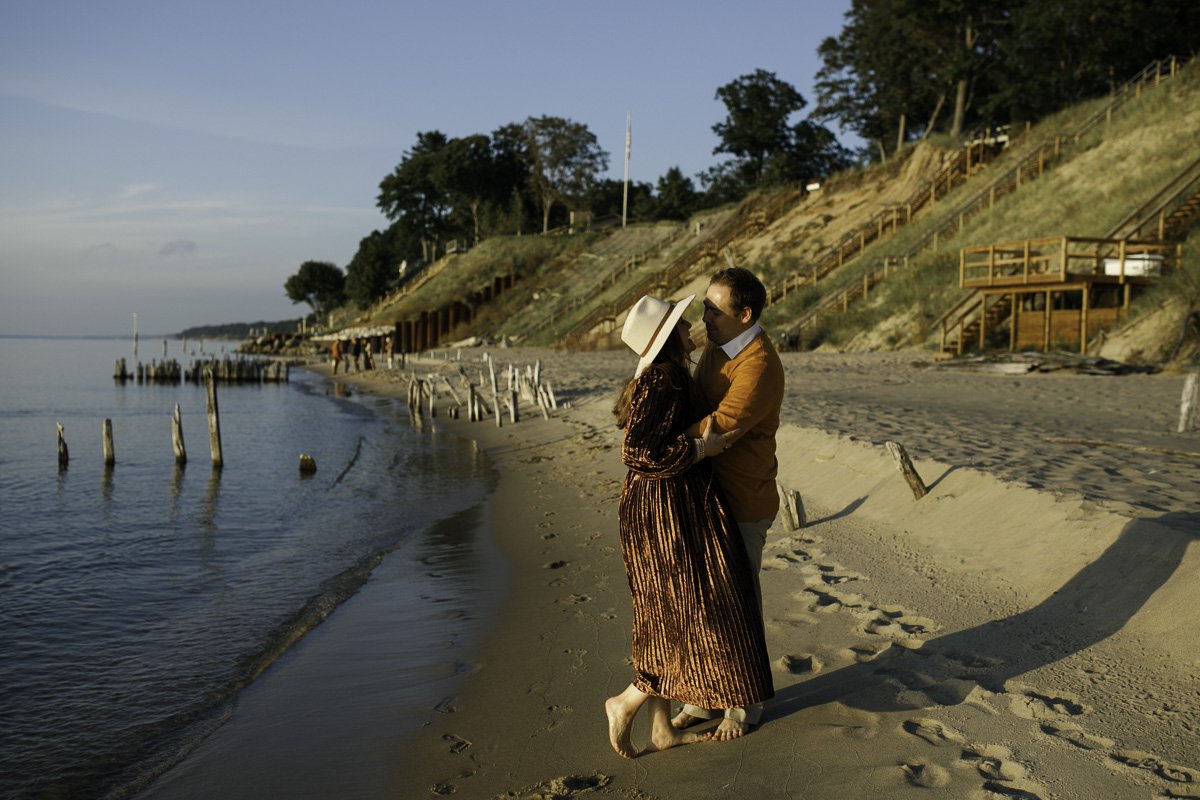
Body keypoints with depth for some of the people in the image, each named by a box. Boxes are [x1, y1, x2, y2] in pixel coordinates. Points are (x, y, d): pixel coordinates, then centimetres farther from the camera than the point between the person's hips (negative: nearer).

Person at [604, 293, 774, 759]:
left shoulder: (662, 377, 12)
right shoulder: (664, 380, -19)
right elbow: (637, 452, -27)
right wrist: (702, 448, -21)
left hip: (664, 510, 10)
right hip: (671, 514, -10)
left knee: (668, 620, 14)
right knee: (698, 620, -1)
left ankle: (662, 729, 23)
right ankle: (626, 703, 11)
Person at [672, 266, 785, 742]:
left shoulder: (759, 367, -22)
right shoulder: (716, 349, 8)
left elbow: (716, 429, -27)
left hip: (744, 504, -8)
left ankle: (743, 707, 21)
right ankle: (705, 698, 29)